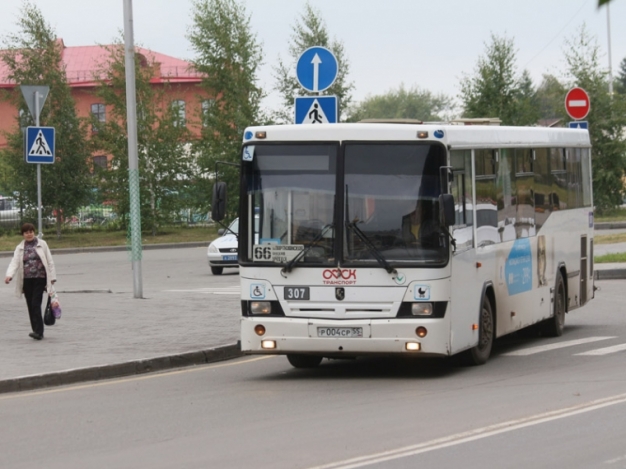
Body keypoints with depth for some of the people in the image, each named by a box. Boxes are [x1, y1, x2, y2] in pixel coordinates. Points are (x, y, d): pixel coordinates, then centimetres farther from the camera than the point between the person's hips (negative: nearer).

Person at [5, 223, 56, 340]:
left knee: (36, 304, -15)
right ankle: (38, 332, 11)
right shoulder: (20, 248, 10)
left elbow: (49, 261, 6)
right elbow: (14, 262, -2)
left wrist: (52, 278, 1)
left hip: (40, 278, -3)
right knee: (31, 306, 3)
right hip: (26, 280, 3)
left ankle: (39, 331, -17)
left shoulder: (42, 244, 5)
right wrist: (9, 275, -20)